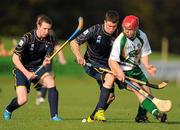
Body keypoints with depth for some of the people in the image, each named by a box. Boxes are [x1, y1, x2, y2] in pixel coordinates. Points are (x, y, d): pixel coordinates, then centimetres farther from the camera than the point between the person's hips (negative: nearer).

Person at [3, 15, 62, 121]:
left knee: (51, 82, -26)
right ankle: (8, 110, 20)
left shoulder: (50, 40, -7)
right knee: (22, 100, -16)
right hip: (23, 69, -4)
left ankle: (54, 115, -19)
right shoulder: (27, 38, -20)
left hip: (38, 67, 4)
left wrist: (46, 62, -29)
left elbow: (45, 61, -4)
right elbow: (15, 58, -21)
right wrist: (26, 73, -29)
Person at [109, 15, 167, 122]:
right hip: (122, 70, -6)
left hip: (135, 68, 6)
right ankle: (155, 112, -32)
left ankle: (141, 116, 22)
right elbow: (112, 61, -20)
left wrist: (147, 65, -16)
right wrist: (119, 72, -37)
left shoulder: (142, 36, -8)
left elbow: (143, 54, 3)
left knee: (147, 90, 3)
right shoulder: (120, 41, -23)